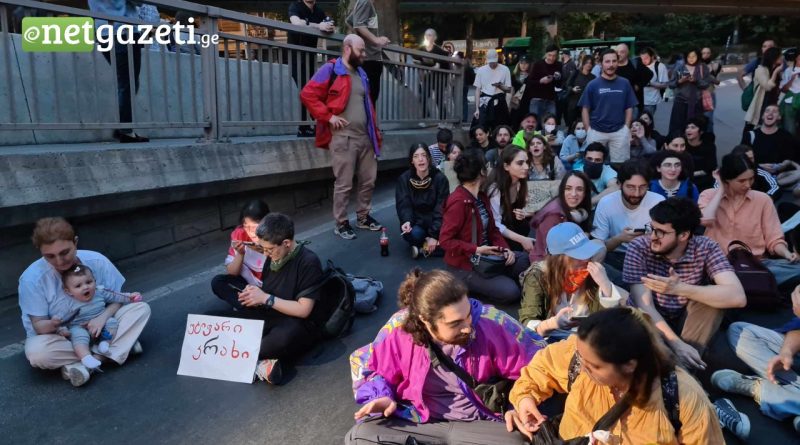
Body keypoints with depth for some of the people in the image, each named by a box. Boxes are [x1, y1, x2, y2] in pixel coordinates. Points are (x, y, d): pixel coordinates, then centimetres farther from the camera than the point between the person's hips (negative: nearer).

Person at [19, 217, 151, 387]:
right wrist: (52, 325, -42)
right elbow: (38, 325, -16)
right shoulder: (32, 278, -22)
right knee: (37, 353, -37)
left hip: (96, 329, 2)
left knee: (141, 308, -18)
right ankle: (108, 352, -20)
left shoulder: (96, 261, -17)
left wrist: (103, 317, -29)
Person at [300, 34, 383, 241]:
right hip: (343, 137, -7)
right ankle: (341, 224, 11)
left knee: (369, 180, 13)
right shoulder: (330, 70, -6)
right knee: (344, 184, -2)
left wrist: (374, 129, 19)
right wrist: (328, 117, -15)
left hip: (365, 137, 7)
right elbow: (307, 94, -13)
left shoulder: (361, 73, 18)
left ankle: (364, 217, 28)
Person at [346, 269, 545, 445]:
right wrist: (381, 395, -11)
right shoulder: (400, 329, -14)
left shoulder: (490, 323, -18)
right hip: (418, 422, 1)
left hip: (478, 425, 0)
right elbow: (364, 363, 6)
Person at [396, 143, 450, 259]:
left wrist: (435, 235, -23)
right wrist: (406, 221, -37)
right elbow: (404, 205, -14)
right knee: (415, 234, -34)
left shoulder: (440, 178, -11)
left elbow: (441, 209, -14)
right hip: (415, 221, 0)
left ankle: (423, 248, -3)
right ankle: (425, 244, -1)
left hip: (434, 222, 0)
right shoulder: (404, 179, -7)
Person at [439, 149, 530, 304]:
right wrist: (476, 250, -26)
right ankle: (468, 282, 2)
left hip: (485, 256, 9)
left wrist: (505, 248, -8)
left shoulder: (482, 197, 7)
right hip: (464, 265, -9)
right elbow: (445, 240, -23)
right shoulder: (458, 202, -23)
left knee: (525, 260, 1)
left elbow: (492, 229, 10)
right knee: (510, 291, -16)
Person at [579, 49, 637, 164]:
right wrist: (588, 130, -4)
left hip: (619, 132, 1)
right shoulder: (593, 85, -1)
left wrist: (626, 128, -1)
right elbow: (585, 109, 1)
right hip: (596, 132, -1)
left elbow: (629, 108, 8)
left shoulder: (624, 84, 3)